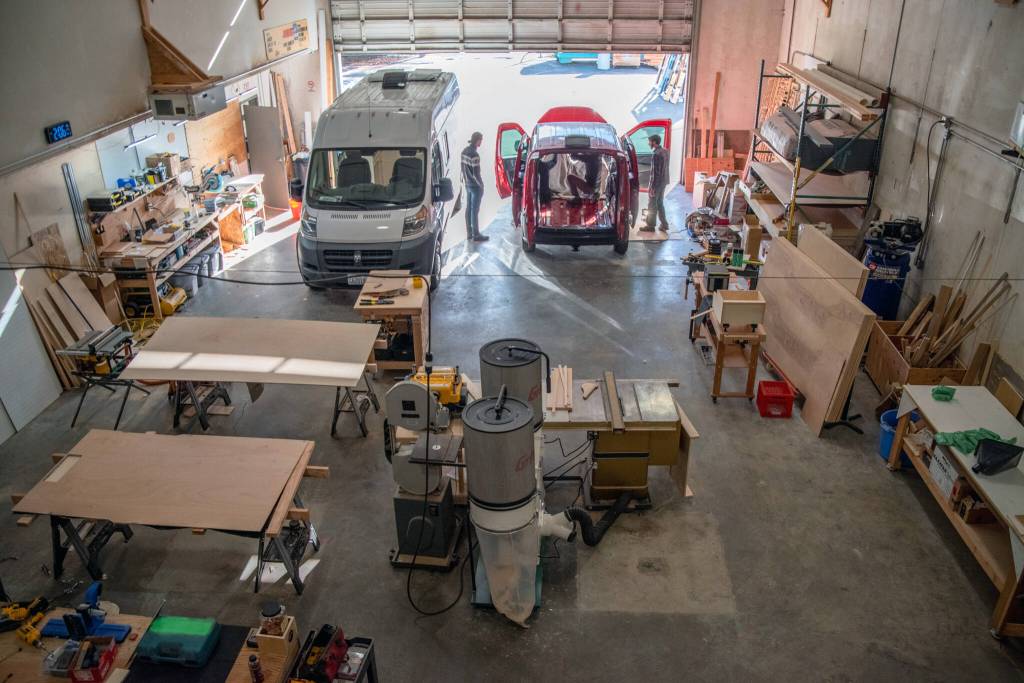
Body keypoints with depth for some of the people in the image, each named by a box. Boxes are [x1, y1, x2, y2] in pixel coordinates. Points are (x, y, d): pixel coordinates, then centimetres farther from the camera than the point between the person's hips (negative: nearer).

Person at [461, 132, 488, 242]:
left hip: (468, 184, 9)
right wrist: (481, 186, -10)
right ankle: (476, 235, 7)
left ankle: (469, 233, 23)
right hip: (475, 185, -9)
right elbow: (476, 173, -21)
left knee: (469, 208, 14)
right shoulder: (474, 154, -23)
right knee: (475, 210, -1)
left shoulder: (464, 151, 4)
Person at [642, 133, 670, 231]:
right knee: (660, 203, 18)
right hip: (664, 182, 9)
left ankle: (650, 226, 10)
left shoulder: (656, 154, -21)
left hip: (657, 182, -9)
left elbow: (654, 171, -22)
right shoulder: (665, 151, 7)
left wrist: (651, 186, -18)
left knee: (652, 205, 2)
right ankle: (664, 224, 21)